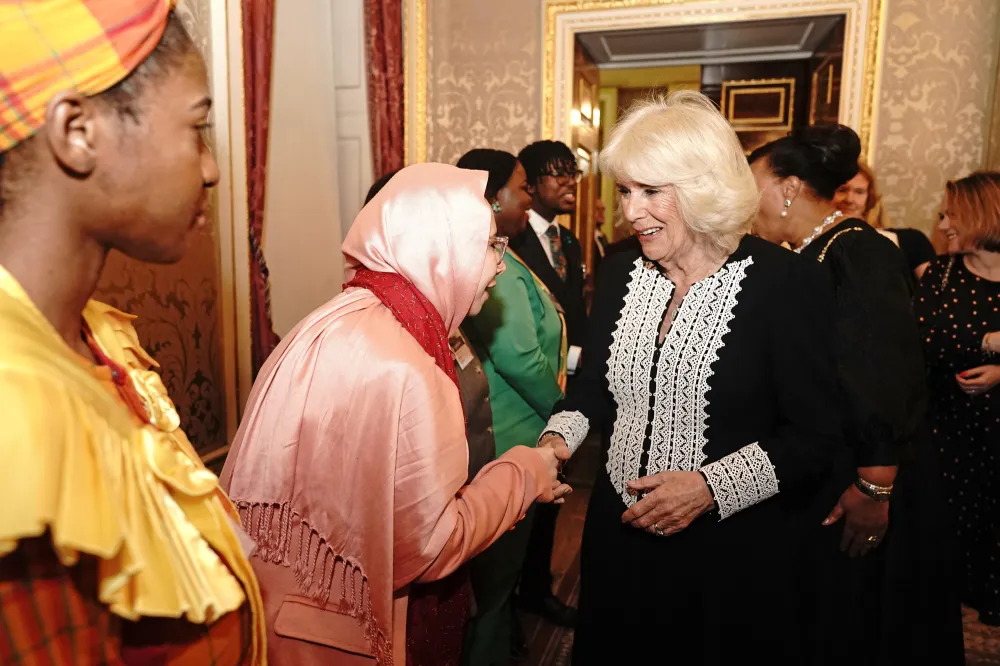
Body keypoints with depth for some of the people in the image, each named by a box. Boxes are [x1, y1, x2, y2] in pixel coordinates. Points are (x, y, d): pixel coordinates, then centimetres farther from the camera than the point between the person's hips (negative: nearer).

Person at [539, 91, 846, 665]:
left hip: (734, 553, -4)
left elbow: (816, 436, -13)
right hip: (620, 537, 5)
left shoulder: (787, 283, -15)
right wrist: (560, 436, -10)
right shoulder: (621, 271, 1)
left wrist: (711, 485, -23)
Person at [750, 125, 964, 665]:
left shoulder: (858, 253, -19)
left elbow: (888, 380, -24)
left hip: (858, 493, -8)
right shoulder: (809, 258, 7)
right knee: (814, 618, 21)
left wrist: (875, 489, -22)